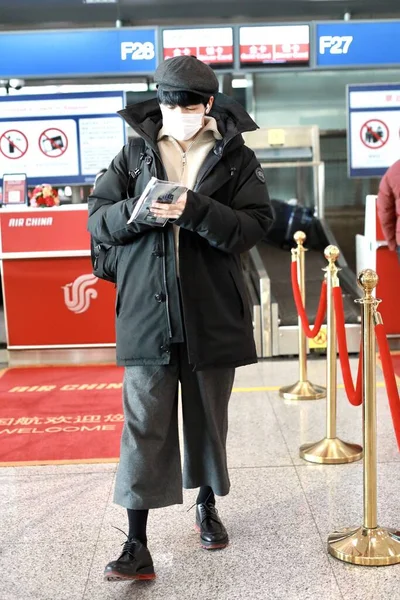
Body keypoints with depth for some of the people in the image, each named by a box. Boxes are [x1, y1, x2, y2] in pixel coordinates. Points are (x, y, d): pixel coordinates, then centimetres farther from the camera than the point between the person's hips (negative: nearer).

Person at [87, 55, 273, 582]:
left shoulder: (237, 159, 3)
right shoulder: (135, 153, 8)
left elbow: (254, 226, -7)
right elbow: (97, 217, 6)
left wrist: (194, 210, -21)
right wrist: (136, 212, -15)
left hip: (212, 313, 0)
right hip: (146, 312, 0)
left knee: (208, 415, 15)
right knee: (144, 424, -3)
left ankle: (207, 505, 40)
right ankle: (137, 546, 4)